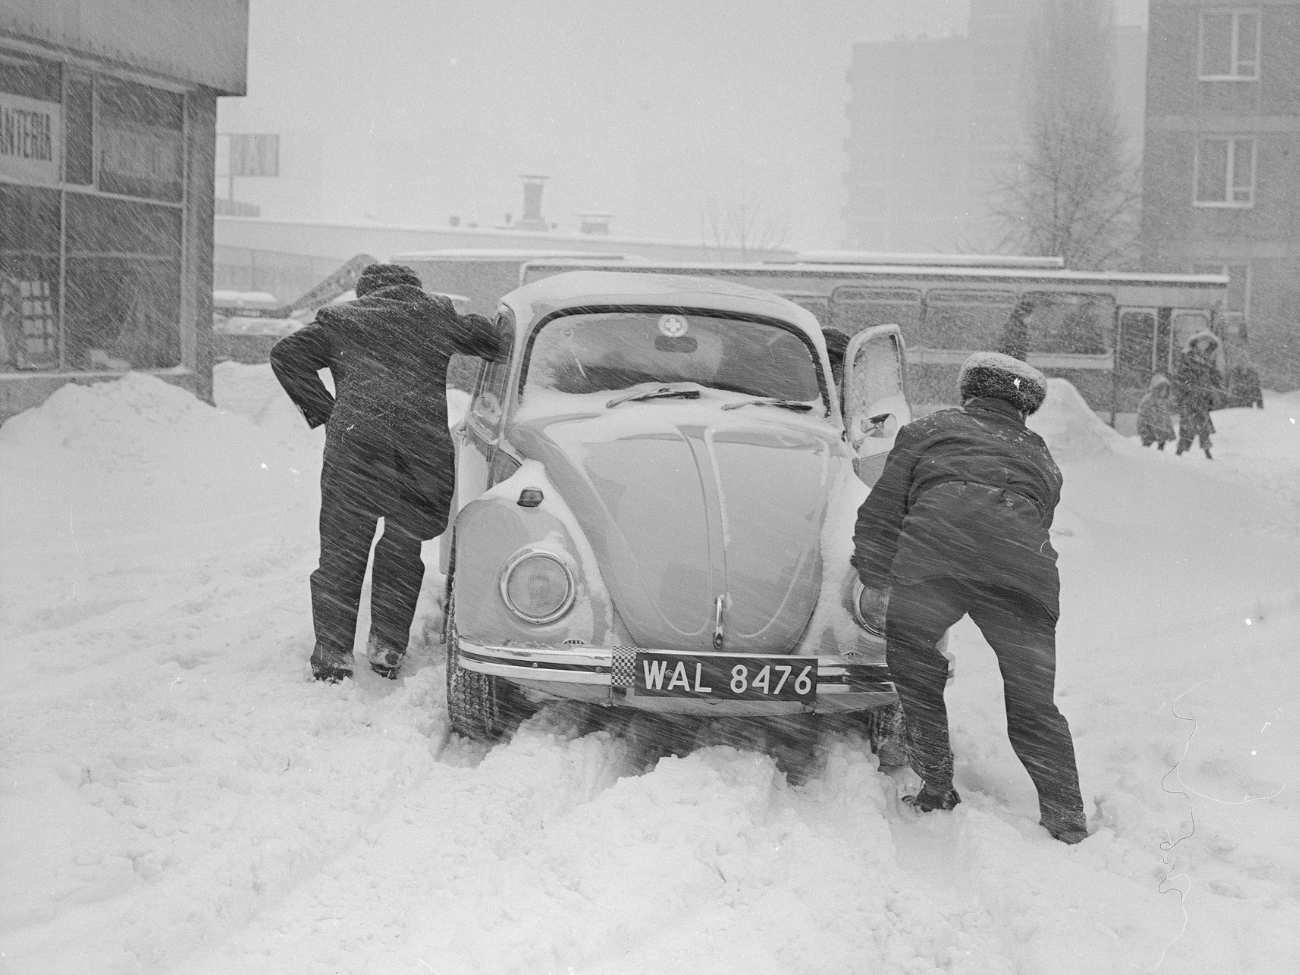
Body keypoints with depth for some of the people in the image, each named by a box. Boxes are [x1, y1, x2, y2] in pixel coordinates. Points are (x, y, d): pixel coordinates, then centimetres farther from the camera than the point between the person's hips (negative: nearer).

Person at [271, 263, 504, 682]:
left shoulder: (340, 318, 21)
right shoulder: (436, 313, 23)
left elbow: (287, 353, 10)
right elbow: (488, 339, 19)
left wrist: (322, 411, 11)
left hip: (355, 436, -1)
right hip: (427, 439, 1)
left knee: (342, 548, 8)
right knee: (404, 544, 16)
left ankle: (332, 649, 5)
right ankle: (387, 644, 11)